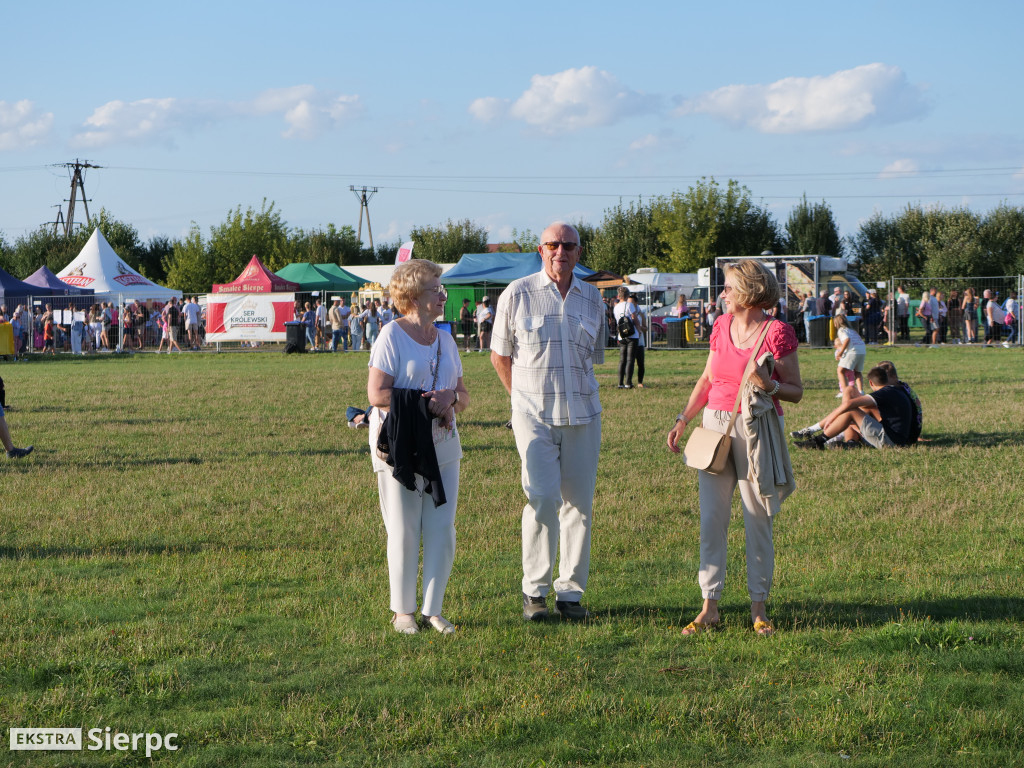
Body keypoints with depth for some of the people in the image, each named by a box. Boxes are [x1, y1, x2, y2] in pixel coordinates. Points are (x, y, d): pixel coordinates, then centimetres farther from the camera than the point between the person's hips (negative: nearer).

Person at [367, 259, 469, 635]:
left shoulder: (445, 340, 14)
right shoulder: (392, 336, -7)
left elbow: (462, 394, 15)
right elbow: (377, 394, -14)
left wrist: (451, 398, -9)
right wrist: (425, 403, -19)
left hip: (442, 445, 6)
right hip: (400, 445, -6)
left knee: (442, 528, 3)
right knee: (404, 530, 1)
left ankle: (433, 610, 12)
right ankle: (402, 610, 12)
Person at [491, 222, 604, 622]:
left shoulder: (592, 299, 10)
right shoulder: (517, 294, 0)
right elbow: (499, 354, 8)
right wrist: (524, 397, 7)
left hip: (582, 416, 4)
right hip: (534, 415, -3)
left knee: (580, 503, 3)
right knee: (543, 497, -14)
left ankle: (570, 592, 12)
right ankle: (534, 590, -3)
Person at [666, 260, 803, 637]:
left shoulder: (778, 332, -8)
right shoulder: (721, 326, 9)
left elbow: (796, 392, -5)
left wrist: (768, 384, -24)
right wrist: (683, 420, 11)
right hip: (715, 425, 5)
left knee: (758, 519, 2)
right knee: (711, 518, 2)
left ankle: (758, 607, 12)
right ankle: (710, 607, 7)